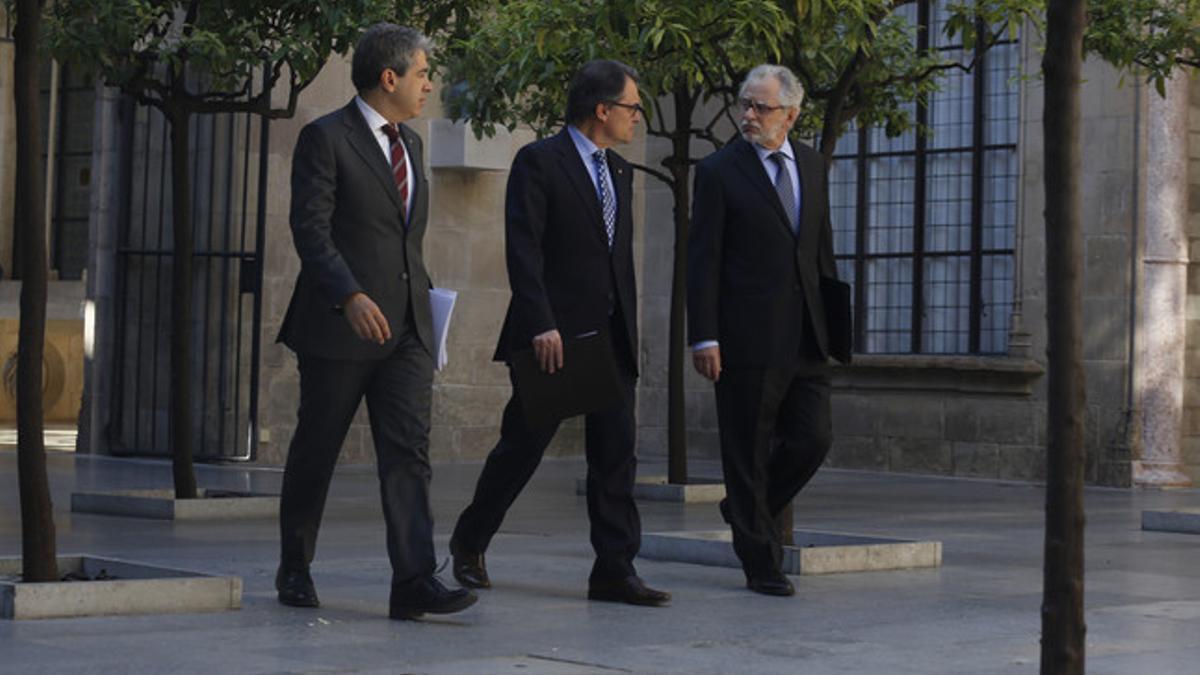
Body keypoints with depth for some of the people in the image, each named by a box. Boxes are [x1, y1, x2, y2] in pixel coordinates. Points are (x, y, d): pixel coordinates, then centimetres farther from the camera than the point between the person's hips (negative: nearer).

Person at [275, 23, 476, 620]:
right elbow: (310, 229, -15)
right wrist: (350, 295, -27)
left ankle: (414, 581, -14)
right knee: (315, 452, 6)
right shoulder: (325, 138, -7)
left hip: (407, 326, 6)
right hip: (339, 325, -6)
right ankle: (294, 569, 23)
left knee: (409, 449, -7)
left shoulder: (407, 143, 17)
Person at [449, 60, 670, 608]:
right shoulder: (538, 162, -7)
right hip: (554, 334, -7)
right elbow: (522, 250, -14)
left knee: (616, 454, 1)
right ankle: (469, 544, 22)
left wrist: (629, 330, 14)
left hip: (611, 336, 7)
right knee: (522, 445, 3)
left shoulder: (619, 172, 17)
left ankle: (615, 570, 3)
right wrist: (541, 326, -21)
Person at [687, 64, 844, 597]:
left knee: (813, 438, 2)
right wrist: (703, 337, -13)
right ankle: (761, 563, 11)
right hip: (747, 337, -5)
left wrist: (833, 312, 13)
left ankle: (746, 510, 26)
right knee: (748, 451, 2)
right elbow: (702, 259, -7)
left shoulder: (811, 165, 12)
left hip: (805, 335, 5)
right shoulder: (719, 171, -4)